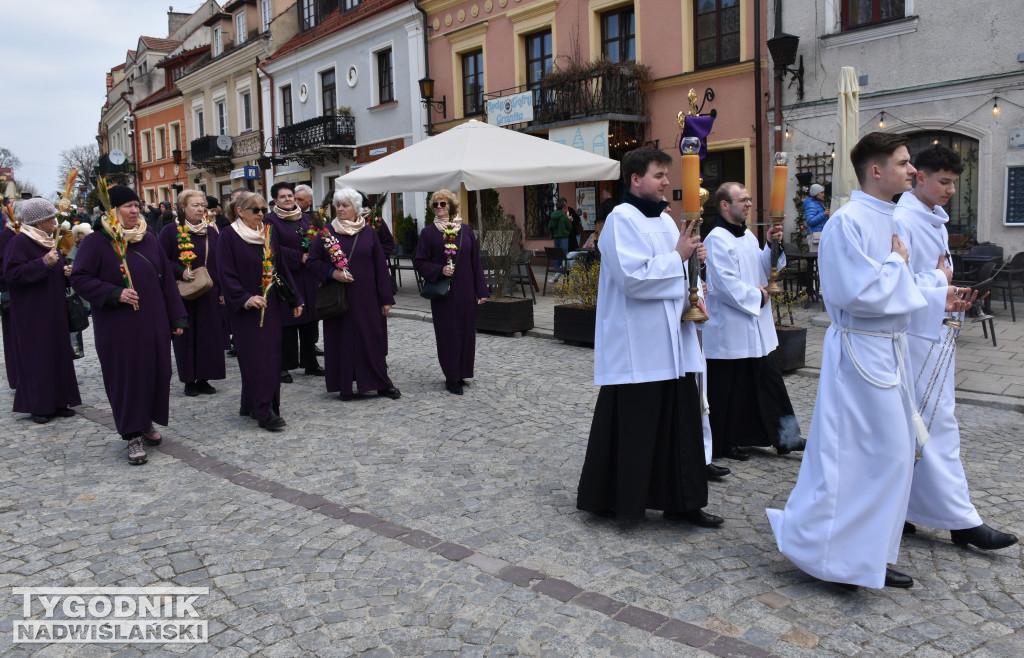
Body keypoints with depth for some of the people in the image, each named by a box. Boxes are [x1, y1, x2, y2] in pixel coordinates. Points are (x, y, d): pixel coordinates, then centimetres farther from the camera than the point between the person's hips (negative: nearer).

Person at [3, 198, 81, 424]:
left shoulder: (49, 241, 14)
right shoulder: (19, 242, -11)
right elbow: (11, 274, -20)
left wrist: (65, 272, 4)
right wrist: (43, 263, -26)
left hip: (54, 311, 8)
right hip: (32, 313, -8)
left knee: (58, 354, 9)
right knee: (36, 358, -4)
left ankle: (57, 401, 16)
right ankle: (38, 406, 5)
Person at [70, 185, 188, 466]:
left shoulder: (149, 239, 8)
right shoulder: (96, 242, -6)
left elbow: (166, 279, 9)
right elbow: (79, 278, -9)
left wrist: (176, 318, 7)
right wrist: (115, 294, -21)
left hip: (154, 323, 5)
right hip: (117, 327, -5)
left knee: (156, 373, 9)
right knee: (127, 377, 0)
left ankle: (146, 423, 29)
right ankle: (133, 435, 9)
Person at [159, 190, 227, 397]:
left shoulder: (211, 231, 7)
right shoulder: (171, 231, -3)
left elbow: (220, 263, 8)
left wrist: (223, 291, 3)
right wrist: (181, 272, -20)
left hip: (209, 294, 3)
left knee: (209, 336, 3)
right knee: (187, 337, 3)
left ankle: (203, 379, 14)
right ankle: (189, 381, 13)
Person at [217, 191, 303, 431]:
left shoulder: (269, 233, 9)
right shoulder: (228, 236, -7)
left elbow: (281, 269, 14)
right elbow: (225, 275, -11)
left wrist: (295, 299, 12)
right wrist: (245, 298, -23)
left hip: (270, 307, 6)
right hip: (245, 310, -6)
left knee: (271, 356, 8)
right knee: (256, 359, -7)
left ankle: (250, 404, 21)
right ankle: (265, 412, -4)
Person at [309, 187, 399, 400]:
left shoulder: (369, 233, 4)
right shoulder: (327, 233, 3)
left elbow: (380, 266, 4)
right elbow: (313, 260, 5)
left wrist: (385, 299, 0)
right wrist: (332, 272, -14)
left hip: (366, 297, 0)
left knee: (372, 339, 2)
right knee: (341, 339, 3)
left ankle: (382, 384, 12)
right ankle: (344, 386, 12)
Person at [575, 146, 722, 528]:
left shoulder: (665, 220, 15)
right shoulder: (622, 219, -11)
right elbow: (632, 277, -22)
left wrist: (693, 275, 3)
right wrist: (678, 256, -14)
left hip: (672, 343, 8)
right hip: (636, 346, -8)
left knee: (681, 422, 11)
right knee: (629, 424, 1)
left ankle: (679, 502, 22)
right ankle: (609, 499, 17)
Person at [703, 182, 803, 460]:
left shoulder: (748, 236, 13)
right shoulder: (717, 240, -15)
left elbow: (764, 269, 16)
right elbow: (726, 285, -22)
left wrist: (772, 245, 1)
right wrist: (757, 297, -11)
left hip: (756, 326, 9)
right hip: (730, 330, -9)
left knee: (769, 380, 12)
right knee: (729, 391, 2)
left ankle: (783, 437, 21)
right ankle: (724, 445, 15)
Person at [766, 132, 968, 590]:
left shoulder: (887, 221, 14)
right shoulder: (848, 223, -16)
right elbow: (859, 292, -24)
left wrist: (937, 298, 10)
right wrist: (897, 262, -10)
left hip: (887, 350, 10)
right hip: (861, 351, -10)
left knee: (890, 453, 14)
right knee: (854, 454, -4)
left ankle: (868, 557, 27)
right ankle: (813, 543, 12)